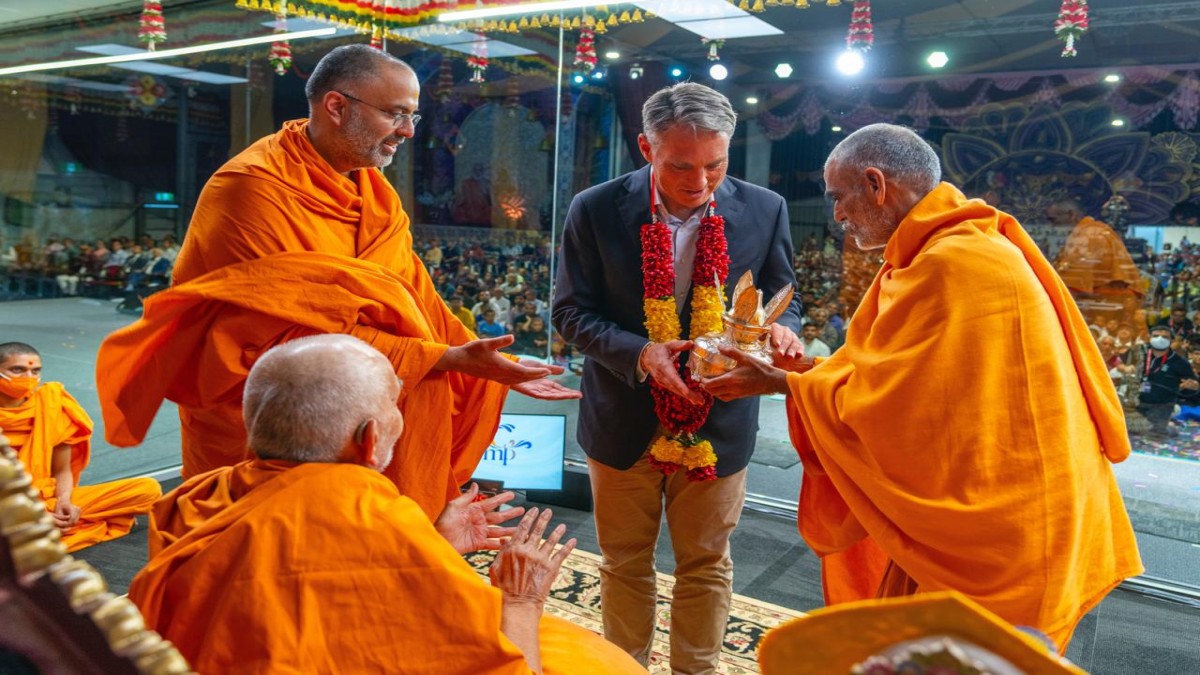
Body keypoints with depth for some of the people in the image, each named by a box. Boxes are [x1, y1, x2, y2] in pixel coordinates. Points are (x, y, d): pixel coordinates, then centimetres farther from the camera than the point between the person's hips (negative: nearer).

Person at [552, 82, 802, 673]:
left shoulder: (764, 210, -9)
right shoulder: (596, 210, -13)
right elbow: (571, 312, -8)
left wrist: (779, 330, -22)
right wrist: (639, 354, -25)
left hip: (719, 421, 1)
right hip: (624, 421, 0)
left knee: (705, 565, 16)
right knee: (625, 562, 18)